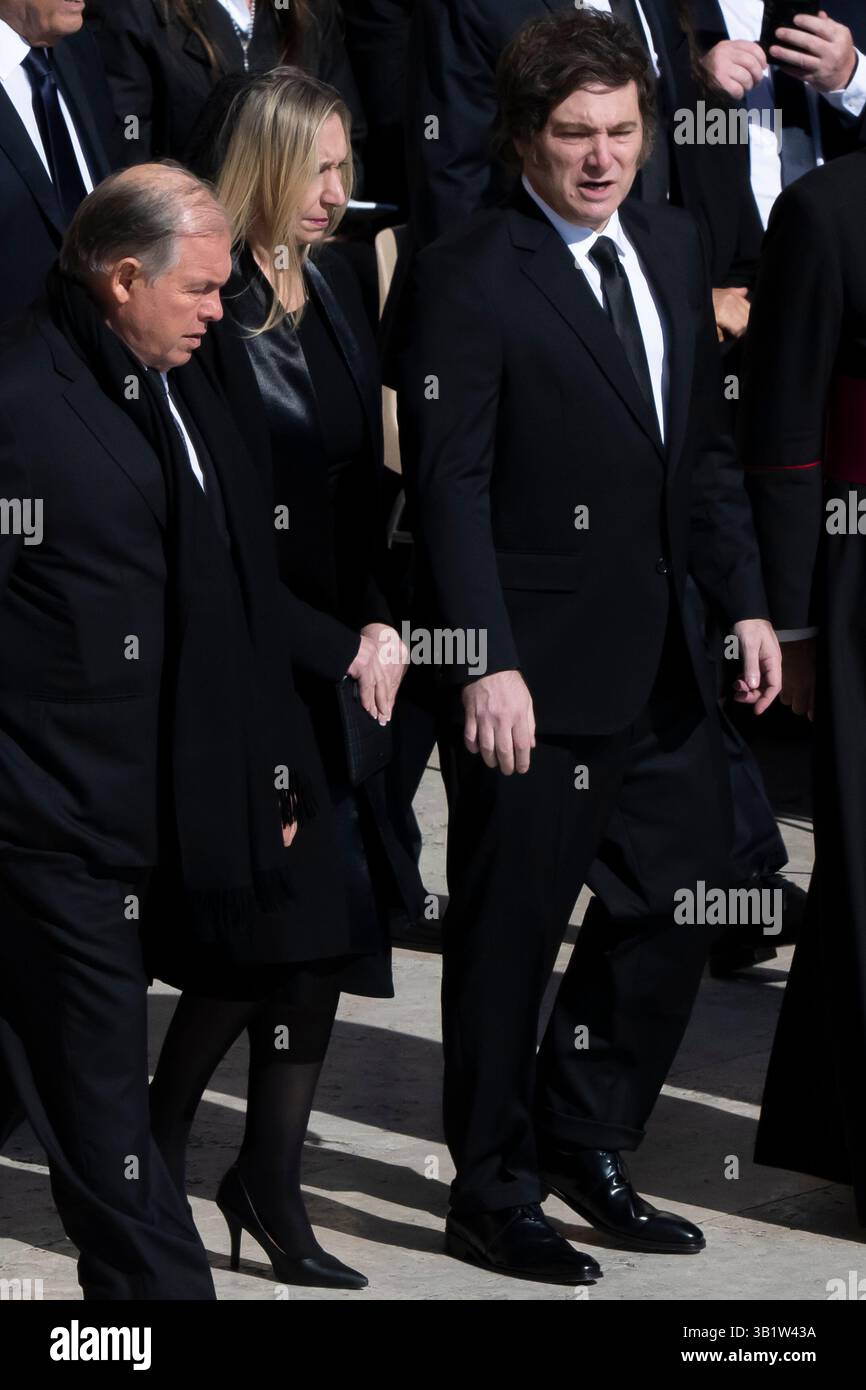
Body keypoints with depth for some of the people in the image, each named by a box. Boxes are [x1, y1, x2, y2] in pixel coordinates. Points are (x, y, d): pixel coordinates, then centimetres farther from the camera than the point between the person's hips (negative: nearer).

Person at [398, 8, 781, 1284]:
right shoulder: (470, 275, -12)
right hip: (538, 674, -7)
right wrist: (487, 662, -22)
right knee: (510, 931, 4)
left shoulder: (674, 248, 10)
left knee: (678, 902, 13)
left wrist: (744, 601, 7)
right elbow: (449, 483, -15)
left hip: (660, 669, 7)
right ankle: (494, 1193, 17)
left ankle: (582, 1139, 30)